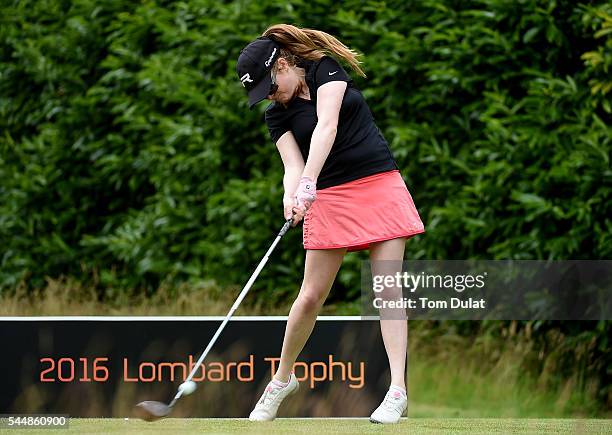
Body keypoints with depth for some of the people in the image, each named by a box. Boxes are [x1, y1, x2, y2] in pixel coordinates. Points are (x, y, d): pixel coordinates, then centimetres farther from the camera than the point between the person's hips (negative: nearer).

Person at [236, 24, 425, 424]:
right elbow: (293, 166, -6)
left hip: (380, 185, -3)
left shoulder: (325, 69, -4)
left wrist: (309, 181, -31)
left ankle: (398, 391, -12)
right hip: (330, 197, 3)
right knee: (312, 295, 1)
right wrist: (291, 197, -29)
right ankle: (283, 379, 19)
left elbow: (327, 125, -19)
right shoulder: (277, 116, 5)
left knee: (388, 286, -9)